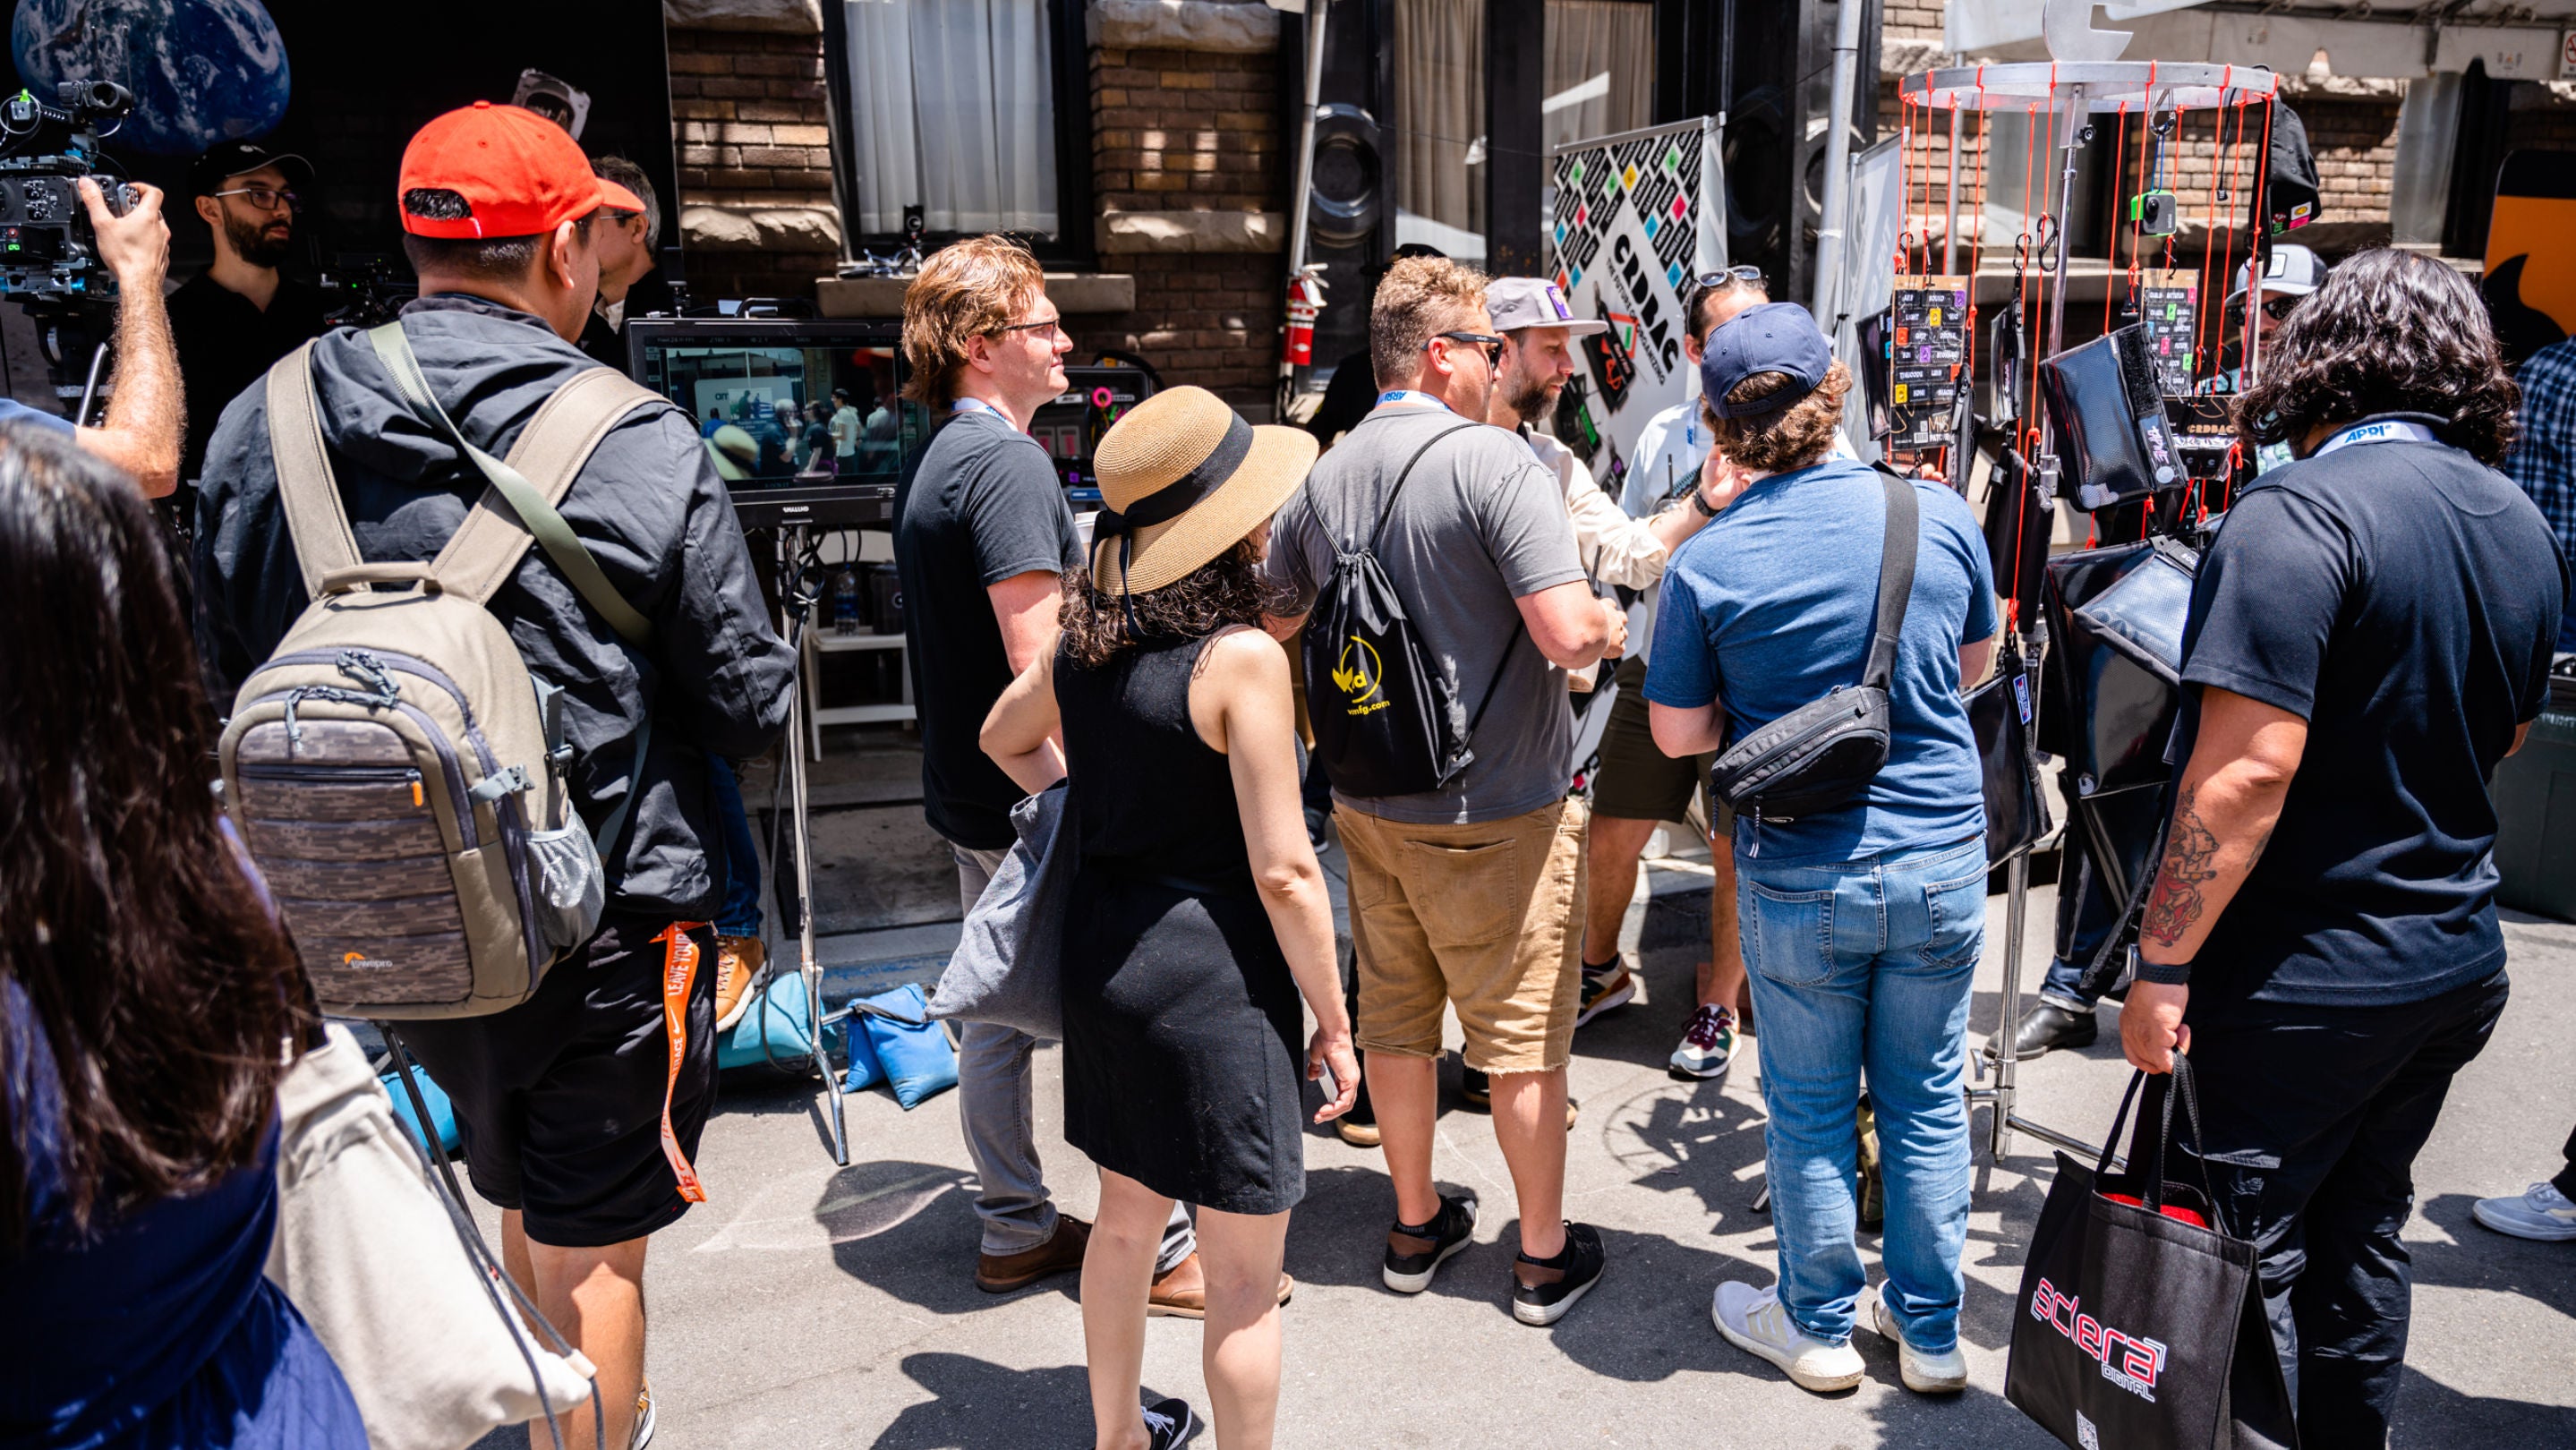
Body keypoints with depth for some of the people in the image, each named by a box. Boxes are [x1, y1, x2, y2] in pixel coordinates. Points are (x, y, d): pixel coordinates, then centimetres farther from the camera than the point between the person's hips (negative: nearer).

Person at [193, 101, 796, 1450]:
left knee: (519, 1195, 28)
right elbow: (750, 706, -11)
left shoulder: (260, 428, -3)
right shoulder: (642, 447, -18)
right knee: (593, 1250, 12)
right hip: (602, 924, -5)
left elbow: (221, 684, 6)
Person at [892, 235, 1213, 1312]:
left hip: (968, 796, 10)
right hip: (1036, 798, -10)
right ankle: (1165, 1248, 12)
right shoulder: (1009, 462, -18)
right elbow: (1039, 658, -23)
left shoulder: (934, 464, 14)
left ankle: (1014, 1231, 29)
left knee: (998, 1011, 16)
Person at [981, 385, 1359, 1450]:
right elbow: (1283, 872, -18)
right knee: (1243, 1279, 9)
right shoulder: (1243, 657, -20)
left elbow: (1004, 739, 21)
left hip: (1103, 957, 8)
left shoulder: (1084, 637, 1)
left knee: (1125, 1216, 26)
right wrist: (1334, 1025, -8)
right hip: (1213, 977, -8)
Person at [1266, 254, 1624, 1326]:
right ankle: (1546, 1255, 23)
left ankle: (1416, 1227, 33)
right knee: (1523, 1034, 9)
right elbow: (1568, 632, -25)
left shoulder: (1322, 479, 3)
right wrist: (1615, 629, -3)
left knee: (1395, 1018, 17)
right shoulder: (1493, 460, -17)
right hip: (1497, 809, -6)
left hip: (1369, 804, 6)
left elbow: (1278, 628, 14)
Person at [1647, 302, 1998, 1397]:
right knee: (1927, 1101, 17)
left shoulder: (1707, 563, -14)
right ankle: (1930, 1331, 33)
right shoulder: (1940, 515, -6)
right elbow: (1977, 660, 11)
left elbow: (1679, 734, -5)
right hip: (1943, 858, 3)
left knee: (1809, 1107, 14)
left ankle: (1819, 1327, 31)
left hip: (1800, 879, -3)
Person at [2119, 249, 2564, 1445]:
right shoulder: (2523, 527, 8)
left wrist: (2163, 965, -20)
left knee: (2241, 1257, 4)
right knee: (2361, 1243, 21)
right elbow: (2503, 739, 20)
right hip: (2457, 966, 8)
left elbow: (2248, 770, -25)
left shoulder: (2301, 513, -19)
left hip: (2303, 985, -8)